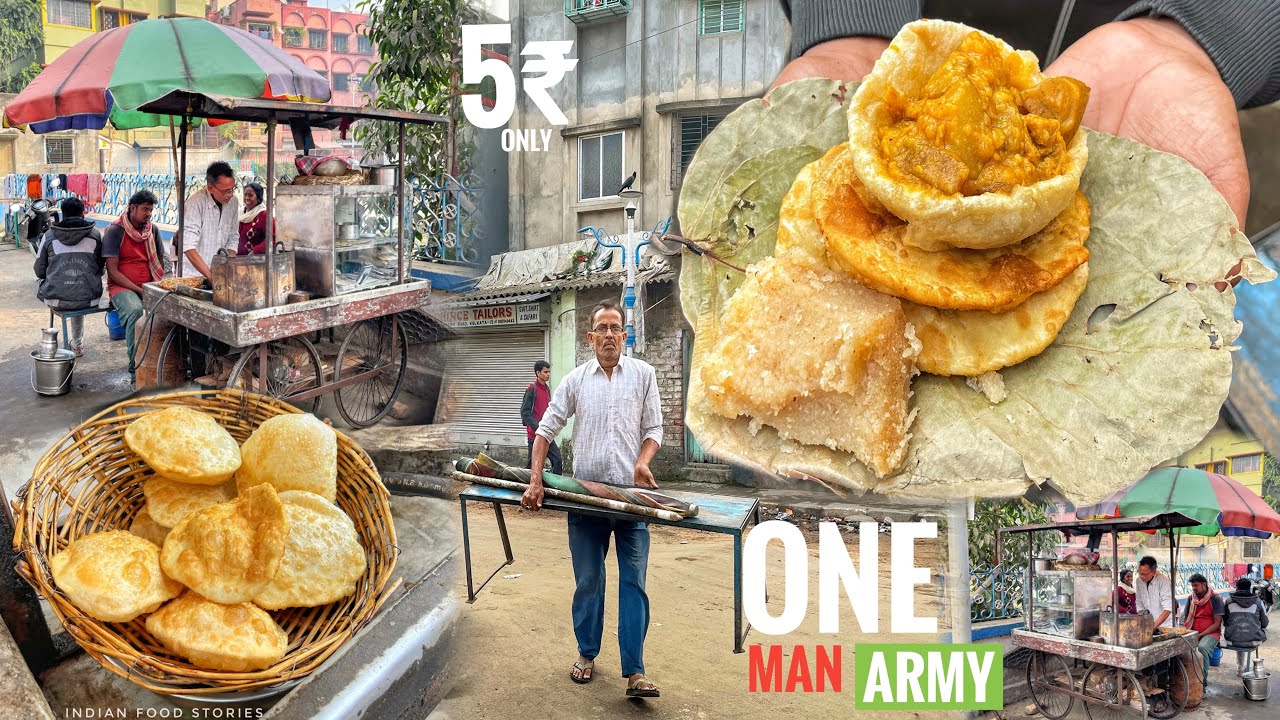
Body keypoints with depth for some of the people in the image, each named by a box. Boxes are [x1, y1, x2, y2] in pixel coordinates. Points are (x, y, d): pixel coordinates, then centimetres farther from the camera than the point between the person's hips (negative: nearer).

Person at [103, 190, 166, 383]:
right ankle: (136, 369, -31)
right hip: (122, 286, -4)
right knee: (135, 311, -38)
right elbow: (113, 271, -8)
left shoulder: (152, 229, 13)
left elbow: (159, 264, 20)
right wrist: (139, 290, -17)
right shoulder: (115, 231, -3)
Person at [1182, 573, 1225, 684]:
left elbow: (1217, 623, -8)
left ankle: (1203, 679, -25)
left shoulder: (1215, 599, -3)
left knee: (1202, 647, -37)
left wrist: (1201, 634, -16)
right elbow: (1186, 619, 19)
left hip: (1211, 633, -4)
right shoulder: (1191, 599, 12)